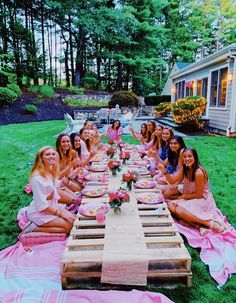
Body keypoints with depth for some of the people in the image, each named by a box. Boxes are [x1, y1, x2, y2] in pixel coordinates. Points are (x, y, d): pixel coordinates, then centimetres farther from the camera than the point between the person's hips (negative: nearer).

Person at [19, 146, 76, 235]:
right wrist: (60, 213, -16)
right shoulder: (37, 178, -27)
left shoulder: (52, 171, 0)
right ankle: (33, 228, -3)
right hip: (39, 212, -9)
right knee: (69, 226, -12)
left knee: (74, 220, 3)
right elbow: (41, 205, -25)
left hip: (52, 207, 9)